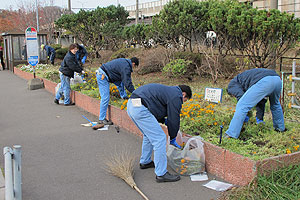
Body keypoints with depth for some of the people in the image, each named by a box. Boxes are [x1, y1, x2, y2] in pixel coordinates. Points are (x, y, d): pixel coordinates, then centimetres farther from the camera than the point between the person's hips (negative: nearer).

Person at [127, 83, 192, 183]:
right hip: (140, 109, -11)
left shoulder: (169, 90, 27)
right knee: (160, 139, -6)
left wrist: (164, 121, 25)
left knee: (149, 135, 27)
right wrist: (172, 139, 13)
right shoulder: (176, 97, -2)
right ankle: (161, 174, -1)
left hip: (131, 104, 11)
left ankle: (145, 162, 41)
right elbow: (174, 119, 1)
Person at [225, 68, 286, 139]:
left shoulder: (233, 84, 21)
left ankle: (231, 134, -7)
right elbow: (261, 101, 41)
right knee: (275, 104, 36)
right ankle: (281, 127, 51)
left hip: (264, 82, -8)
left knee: (242, 106, -4)